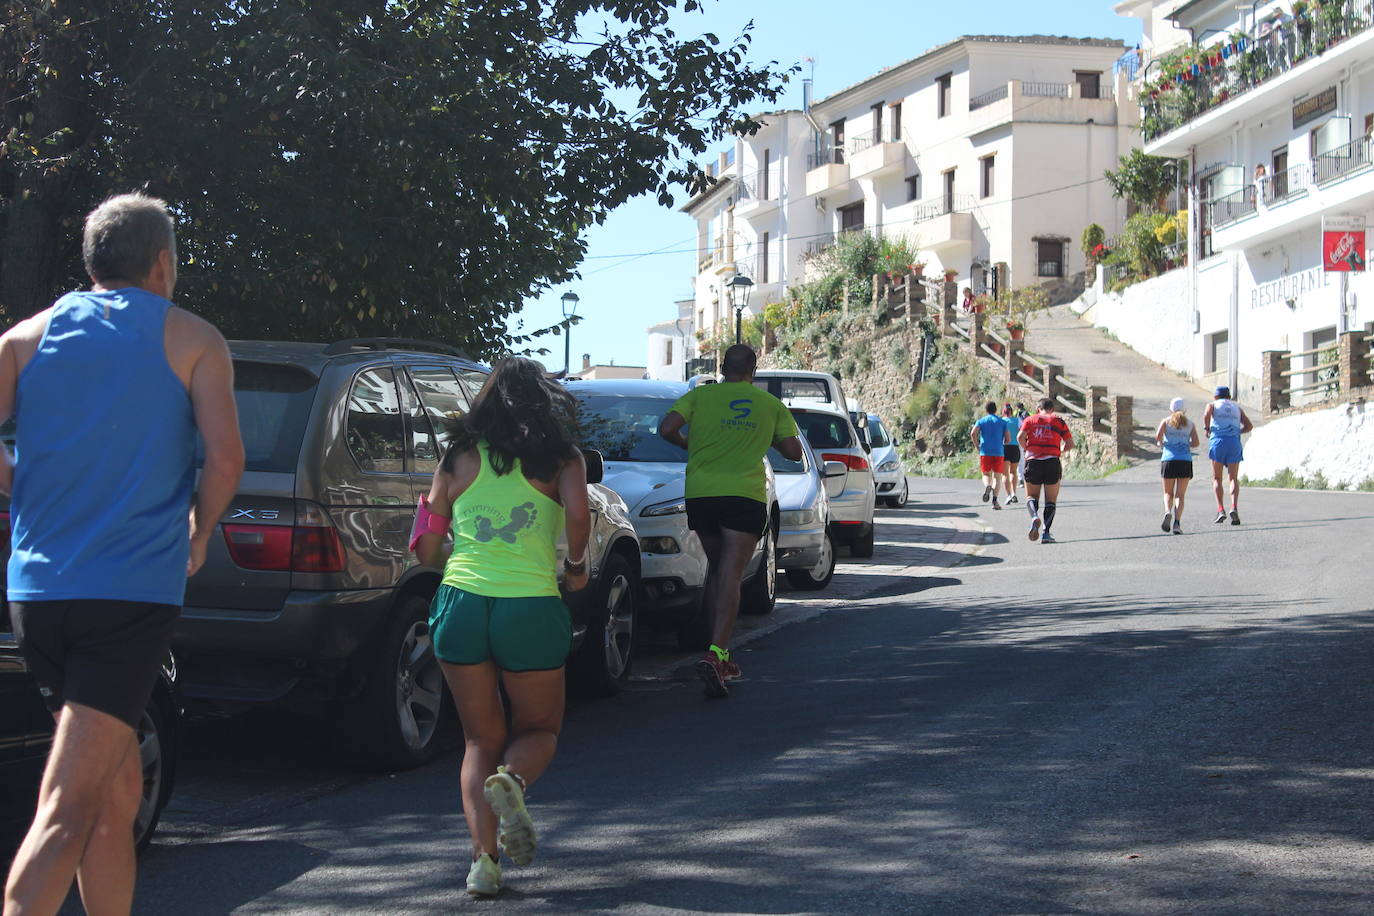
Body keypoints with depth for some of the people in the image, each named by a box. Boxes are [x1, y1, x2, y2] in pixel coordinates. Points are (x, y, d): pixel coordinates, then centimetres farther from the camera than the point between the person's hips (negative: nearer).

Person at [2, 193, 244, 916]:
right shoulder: (192, 341, 4)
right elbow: (224, 456, -8)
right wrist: (199, 532, 9)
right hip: (133, 591, -4)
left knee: (118, 789, 18)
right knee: (69, 809, -11)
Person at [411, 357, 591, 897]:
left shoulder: (459, 458, 9)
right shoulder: (561, 458, 4)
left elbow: (427, 552, 10)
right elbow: (578, 514, -16)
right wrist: (575, 566, 3)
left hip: (460, 604, 2)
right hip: (531, 609, -2)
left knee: (480, 740, 16)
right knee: (538, 730, 18)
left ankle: (483, 858, 0)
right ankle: (511, 781, -16)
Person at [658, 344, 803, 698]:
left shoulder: (700, 395, 7)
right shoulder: (770, 404, 9)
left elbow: (666, 429, -3)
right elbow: (794, 451, 11)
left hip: (700, 493, 2)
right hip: (745, 495, -2)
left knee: (716, 569, 18)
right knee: (731, 575, -7)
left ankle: (721, 654, 21)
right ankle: (716, 653, -26)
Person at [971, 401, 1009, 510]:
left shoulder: (981, 421, 6)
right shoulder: (1002, 422, 9)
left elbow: (973, 433, -11)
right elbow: (1008, 439, 3)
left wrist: (977, 446, 0)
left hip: (985, 452, 0)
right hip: (999, 452, 0)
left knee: (986, 474, 12)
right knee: (997, 476, 4)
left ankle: (987, 486, -23)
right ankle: (994, 499, -13)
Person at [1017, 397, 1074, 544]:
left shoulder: (1030, 420, 10)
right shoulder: (1059, 421, 10)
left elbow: (1020, 437, -6)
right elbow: (1070, 443, 5)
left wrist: (1026, 450, 11)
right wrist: (1062, 451, 24)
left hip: (1033, 461, 0)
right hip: (1052, 463, 0)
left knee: (1031, 496, 14)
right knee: (1051, 500, 8)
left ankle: (1034, 516, -17)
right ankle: (1046, 533, -3)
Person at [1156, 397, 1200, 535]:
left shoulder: (1166, 421, 7)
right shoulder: (1190, 424, 10)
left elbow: (1158, 436, -7)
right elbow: (1195, 443, 1)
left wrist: (1160, 444, 14)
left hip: (1168, 460, 0)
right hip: (1185, 461, 0)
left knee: (1168, 493, 12)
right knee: (1180, 495, 2)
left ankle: (1168, 512, -17)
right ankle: (1177, 522, -14)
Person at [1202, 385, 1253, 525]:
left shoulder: (1212, 405, 14)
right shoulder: (1237, 407, 22)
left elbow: (1206, 414, -11)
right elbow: (1249, 426, 12)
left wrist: (1207, 428, 4)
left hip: (1218, 441, -2)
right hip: (1234, 443, 2)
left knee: (1217, 478, 7)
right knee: (1234, 479, 2)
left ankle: (1220, 509, -7)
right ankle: (1234, 507, -20)